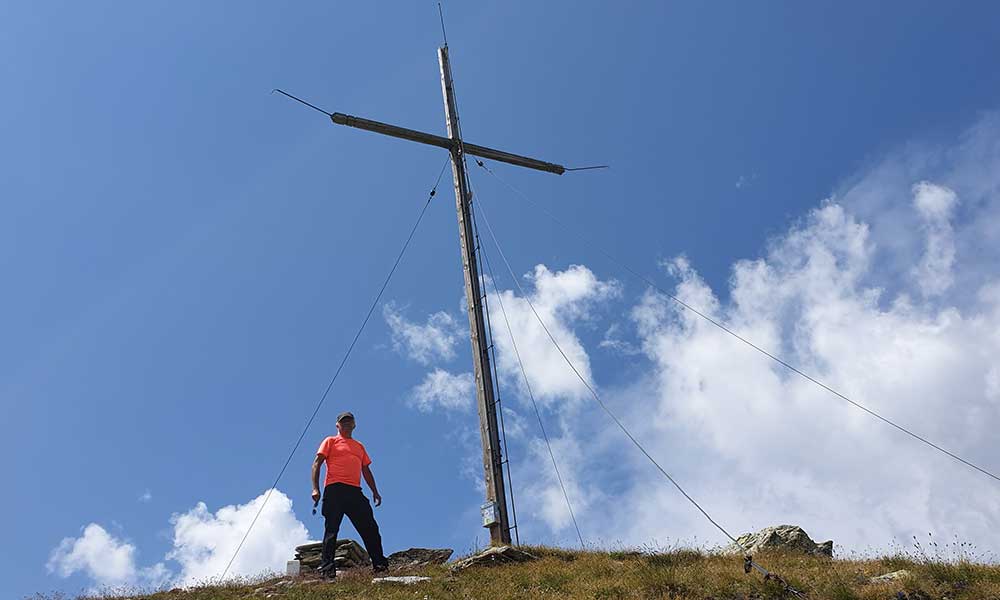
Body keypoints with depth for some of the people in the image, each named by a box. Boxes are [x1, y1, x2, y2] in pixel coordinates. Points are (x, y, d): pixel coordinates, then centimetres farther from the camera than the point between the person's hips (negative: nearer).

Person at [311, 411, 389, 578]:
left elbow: (366, 470, 27)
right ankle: (327, 567, -9)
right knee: (332, 528, -9)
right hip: (335, 489, -4)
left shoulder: (359, 446, 27)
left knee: (370, 527, -3)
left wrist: (375, 491, 16)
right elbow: (317, 463, 3)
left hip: (355, 491, 4)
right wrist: (315, 488, -10)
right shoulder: (330, 441, 13)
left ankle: (379, 563, -1)